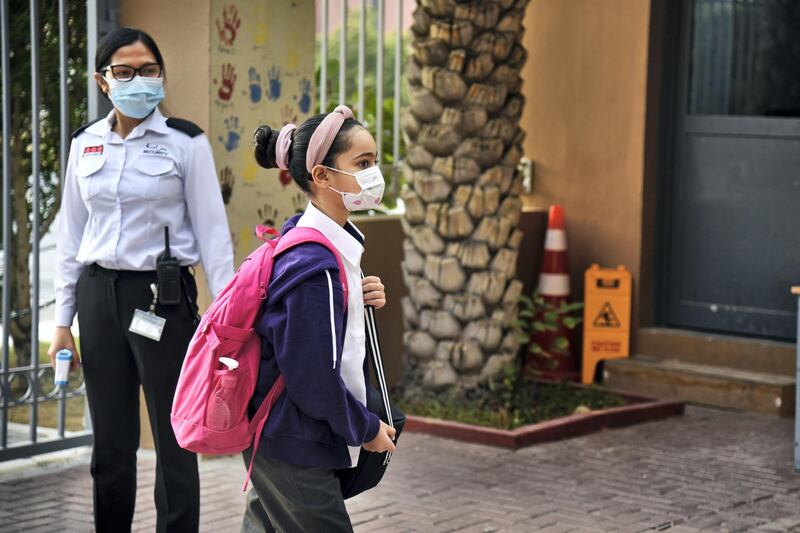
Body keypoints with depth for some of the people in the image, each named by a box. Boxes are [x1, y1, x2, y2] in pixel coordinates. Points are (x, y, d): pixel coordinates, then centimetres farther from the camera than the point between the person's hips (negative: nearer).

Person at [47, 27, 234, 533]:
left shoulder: (185, 142, -4)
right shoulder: (85, 144, 7)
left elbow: (212, 231, -5)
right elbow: (71, 234, 12)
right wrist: (63, 319, 9)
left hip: (164, 295, -4)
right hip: (100, 295, 4)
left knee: (174, 440, 0)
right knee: (111, 442, 10)